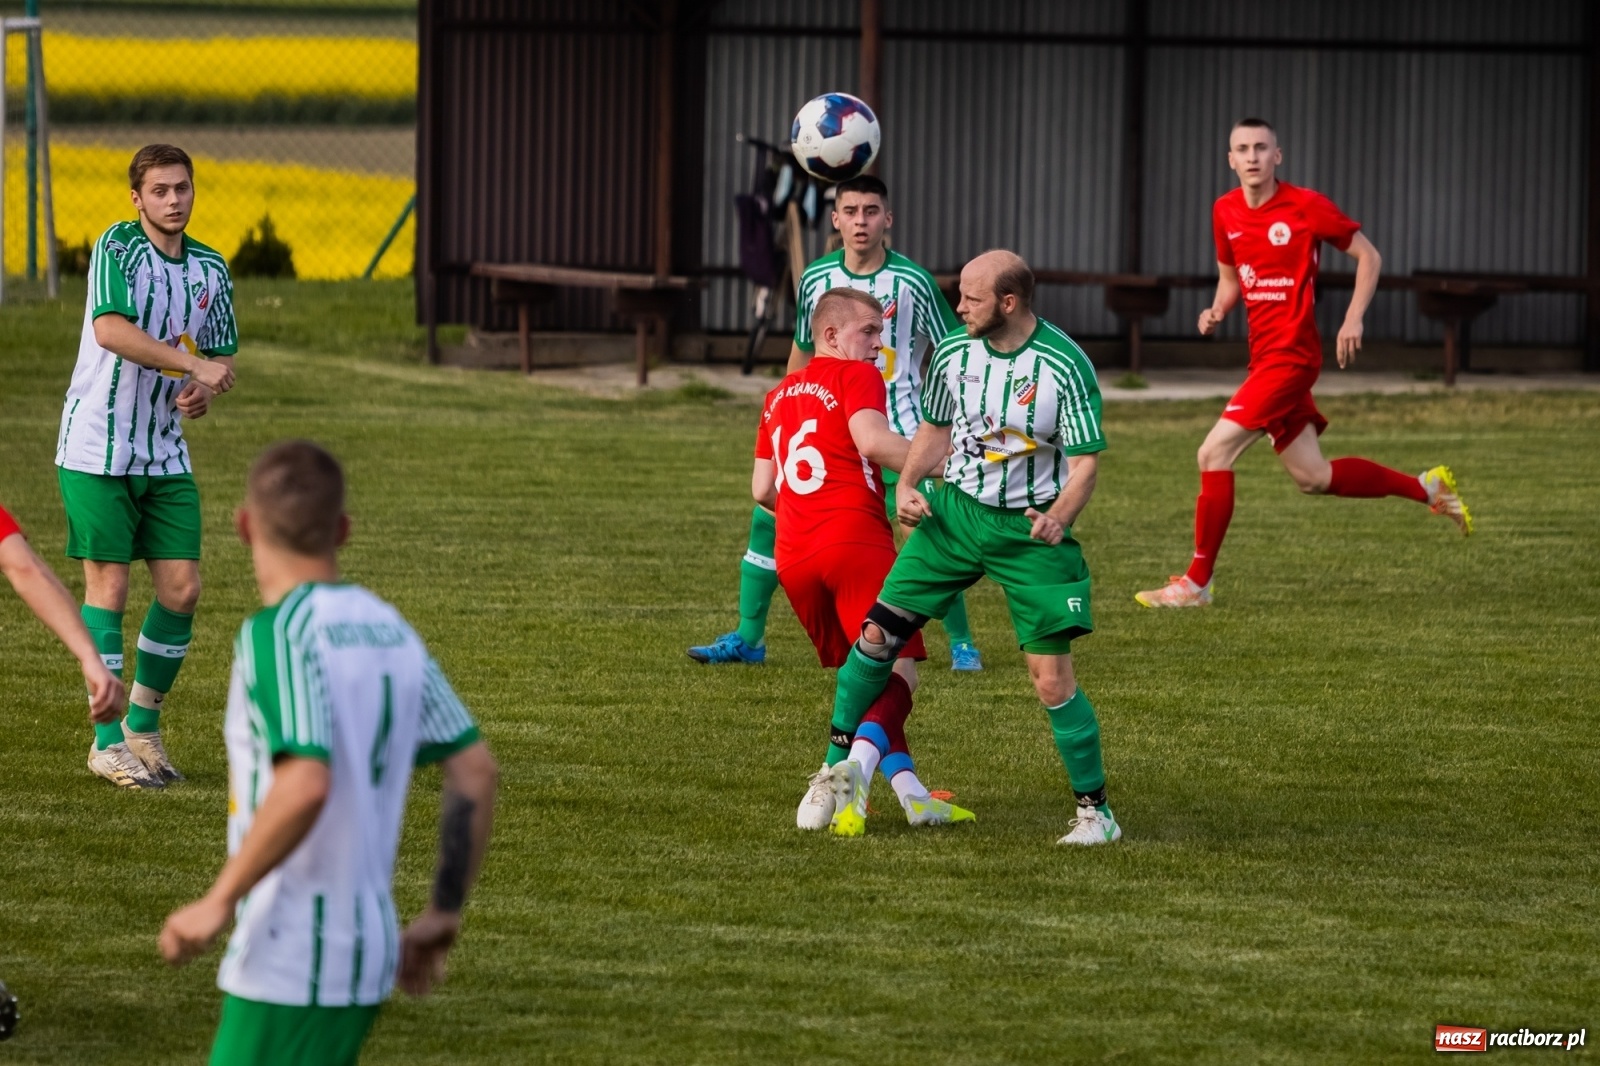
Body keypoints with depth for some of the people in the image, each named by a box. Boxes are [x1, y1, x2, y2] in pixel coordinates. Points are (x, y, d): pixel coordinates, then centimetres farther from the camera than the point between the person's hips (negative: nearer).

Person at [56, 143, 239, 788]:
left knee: (181, 588, 1)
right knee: (108, 586, -3)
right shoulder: (116, 249, -10)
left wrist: (204, 391, -5)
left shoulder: (210, 268, 8)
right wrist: (191, 364, -30)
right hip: (98, 449, -6)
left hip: (166, 454, 6)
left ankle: (143, 726, 17)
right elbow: (111, 329, -26)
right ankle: (107, 743, 4)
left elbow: (222, 355, 18)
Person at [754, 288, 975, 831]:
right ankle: (856, 764, -34)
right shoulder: (857, 377, 2)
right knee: (897, 669, -9)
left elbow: (762, 489, 25)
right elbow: (872, 440, -17)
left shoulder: (780, 395, 24)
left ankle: (911, 793, 5)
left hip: (793, 557, 7)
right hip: (856, 540, -7)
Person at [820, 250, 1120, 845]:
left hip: (1031, 528, -4)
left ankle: (1095, 812, 3)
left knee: (1051, 678, -9)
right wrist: (907, 484, -1)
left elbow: (1086, 460, -13)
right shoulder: (953, 354, -1)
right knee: (879, 631, -3)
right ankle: (838, 762, 14)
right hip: (955, 510, 4)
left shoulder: (1065, 366, -16)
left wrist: (1059, 519, -31)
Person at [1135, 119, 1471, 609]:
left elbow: (1368, 256, -1)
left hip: (1290, 354, -8)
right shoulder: (1226, 212, 9)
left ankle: (1196, 582, -6)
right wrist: (1217, 310, 2)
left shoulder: (1305, 206, -9)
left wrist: (1353, 320, -11)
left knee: (1214, 453, -14)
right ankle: (1427, 488, 29)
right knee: (1312, 477, 12)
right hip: (1265, 355, 8)